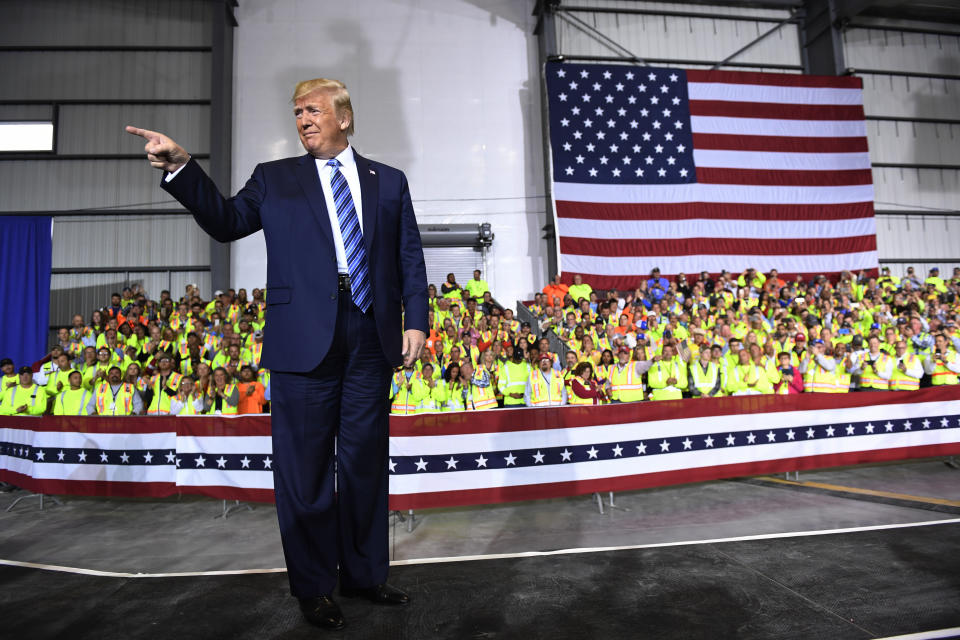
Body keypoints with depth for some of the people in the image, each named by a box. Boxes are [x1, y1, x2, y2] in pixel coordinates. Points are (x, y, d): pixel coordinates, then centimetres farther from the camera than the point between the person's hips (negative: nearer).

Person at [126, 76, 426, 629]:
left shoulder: (389, 181, 14)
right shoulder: (275, 178, 13)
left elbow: (410, 258, 9)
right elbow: (228, 221, 6)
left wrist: (416, 321, -1)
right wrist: (182, 168, -7)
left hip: (372, 338, 2)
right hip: (304, 336, -1)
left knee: (366, 461, 11)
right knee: (305, 466, 5)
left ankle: (365, 573, 28)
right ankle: (314, 586, 22)